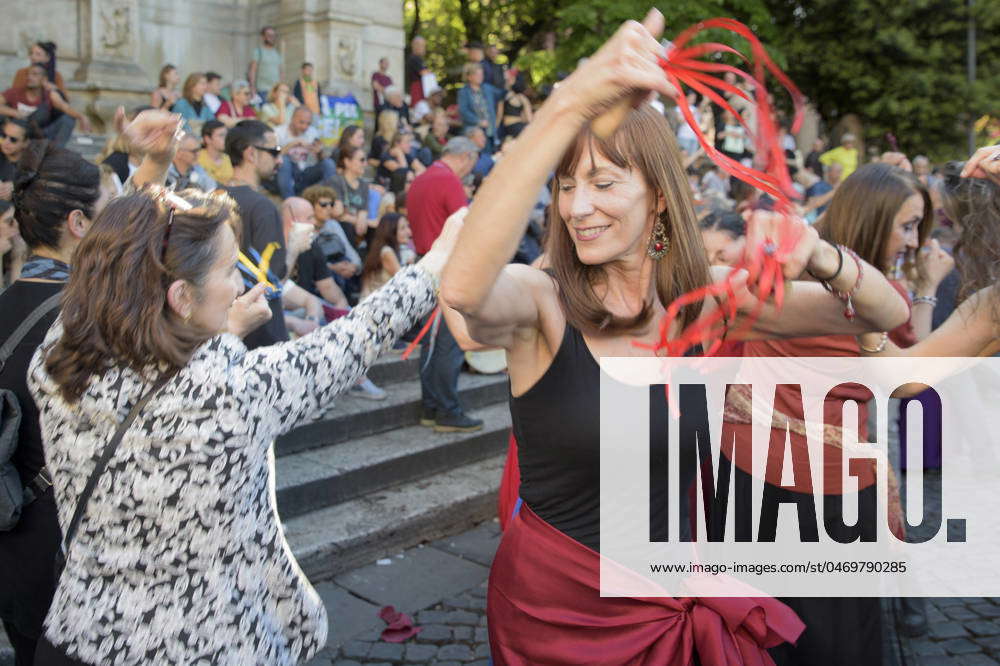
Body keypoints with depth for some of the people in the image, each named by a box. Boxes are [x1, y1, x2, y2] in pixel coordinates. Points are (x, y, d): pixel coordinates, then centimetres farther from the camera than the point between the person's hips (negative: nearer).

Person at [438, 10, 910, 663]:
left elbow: (887, 313, -7)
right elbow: (464, 289, -42)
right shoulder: (540, 304, -18)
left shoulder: (705, 301, -7)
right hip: (552, 604, -3)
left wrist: (818, 257, -29)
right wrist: (572, 105, -50)